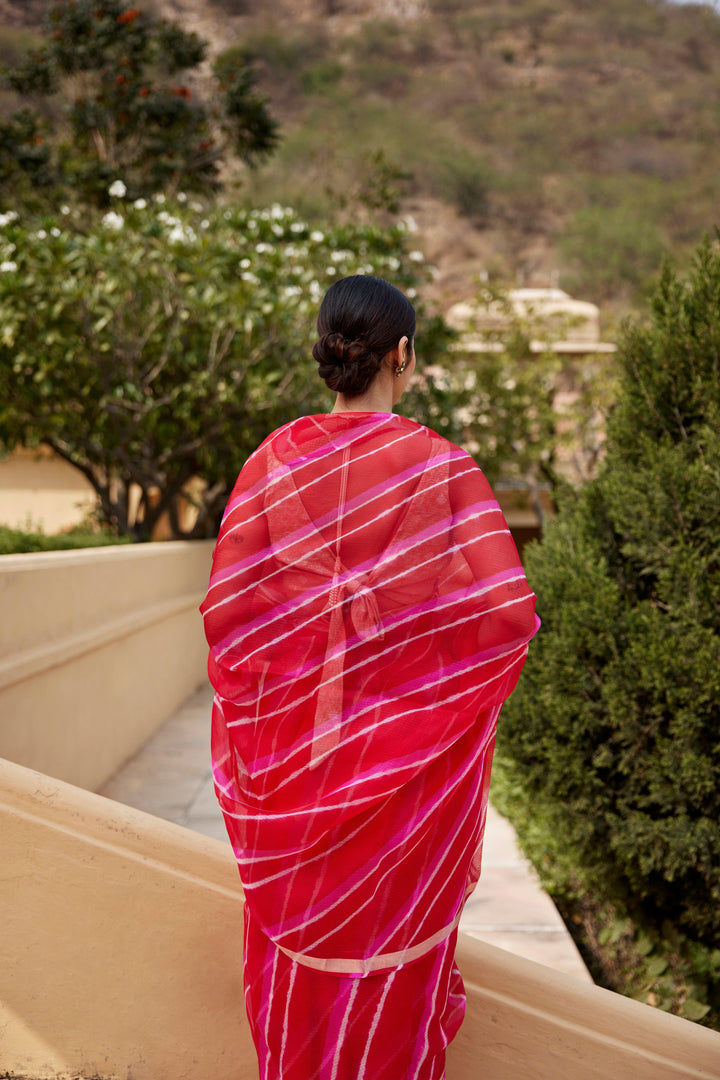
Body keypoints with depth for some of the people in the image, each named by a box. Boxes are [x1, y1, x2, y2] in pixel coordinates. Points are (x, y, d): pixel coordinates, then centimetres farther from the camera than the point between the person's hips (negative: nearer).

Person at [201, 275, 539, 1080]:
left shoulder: (275, 461, -9)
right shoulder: (440, 467, -16)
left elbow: (225, 610, -9)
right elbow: (508, 614, -18)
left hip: (300, 743, 3)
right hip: (410, 749, -2)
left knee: (298, 919, 21)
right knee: (390, 918, 16)